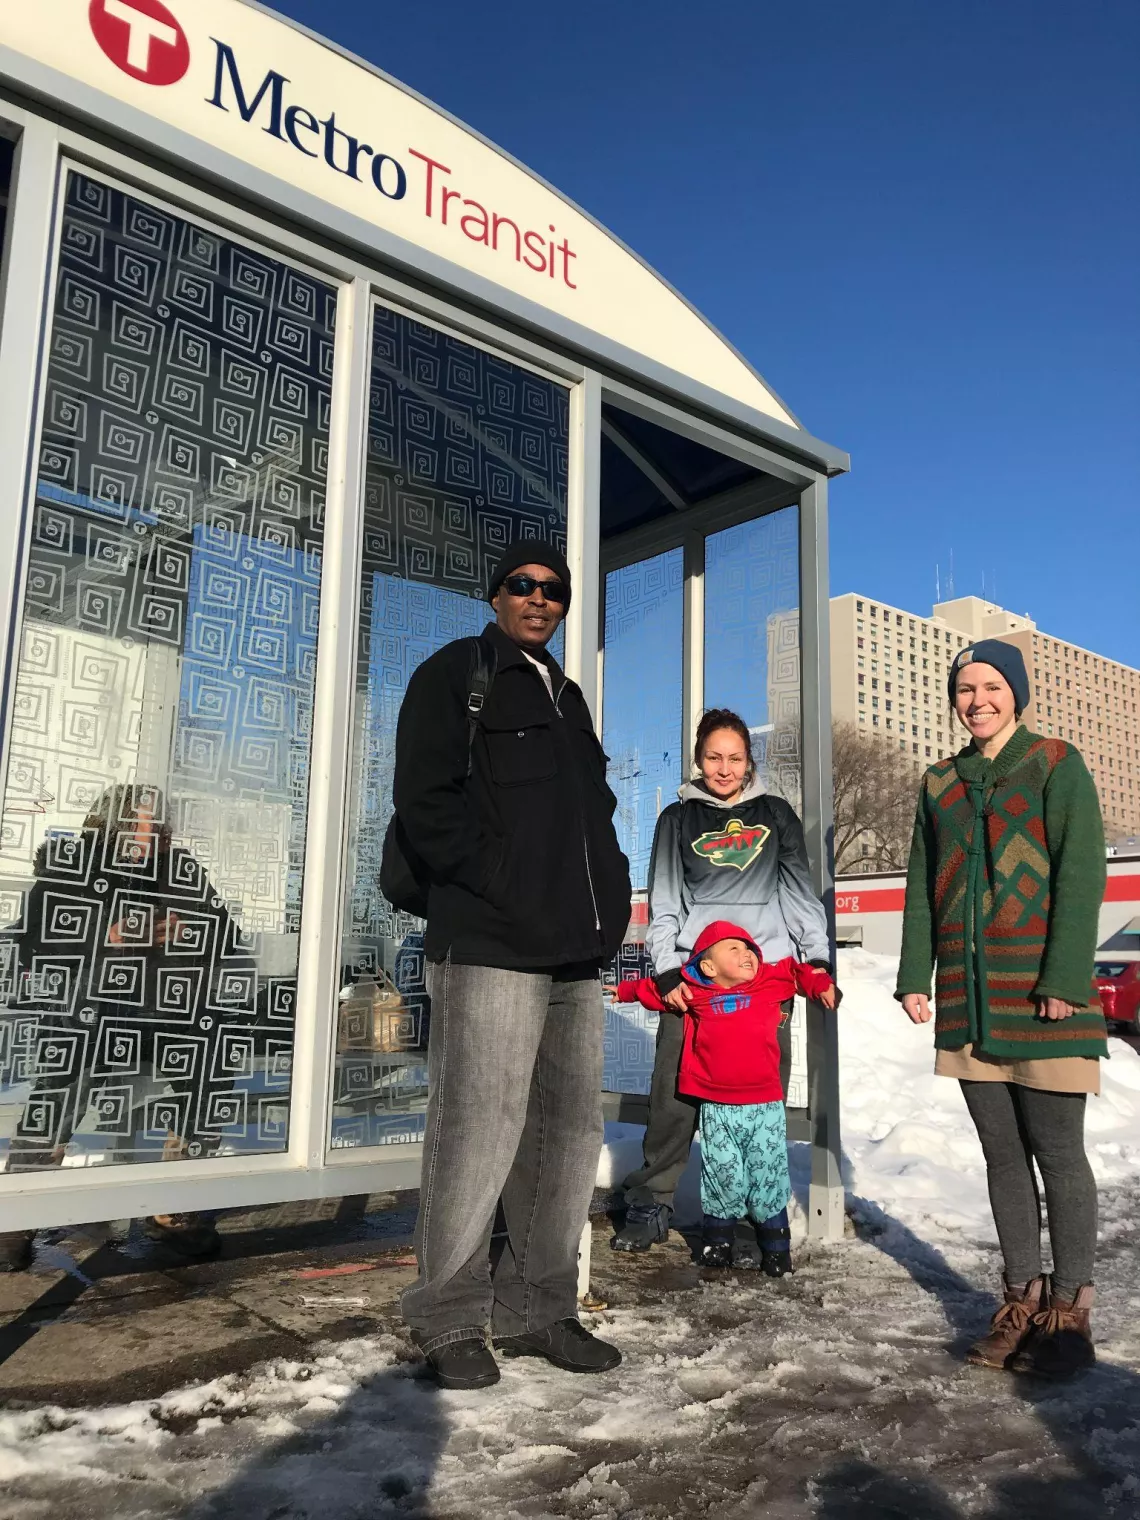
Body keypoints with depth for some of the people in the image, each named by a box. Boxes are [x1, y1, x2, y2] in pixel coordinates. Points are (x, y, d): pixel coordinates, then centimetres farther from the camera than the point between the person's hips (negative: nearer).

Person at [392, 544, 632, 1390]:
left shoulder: (567, 698, 25)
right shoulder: (454, 675, 3)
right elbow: (426, 798, -8)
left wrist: (610, 894, 11)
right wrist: (502, 888, -14)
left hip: (579, 948, 8)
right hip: (490, 941, -8)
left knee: (569, 1127, 9)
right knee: (479, 1125, -7)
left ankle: (538, 1309, 20)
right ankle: (451, 1321, 7)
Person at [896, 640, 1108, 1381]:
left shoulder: (1057, 766, -1)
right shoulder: (941, 783, 13)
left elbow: (1081, 874, -9)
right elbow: (923, 884, 13)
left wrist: (1064, 979, -16)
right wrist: (915, 977, 7)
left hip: (1042, 997, -4)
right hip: (969, 1000, 5)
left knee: (1058, 1152, 2)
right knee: (1002, 1154, 11)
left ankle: (1069, 1311, 15)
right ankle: (1023, 1299, 22)